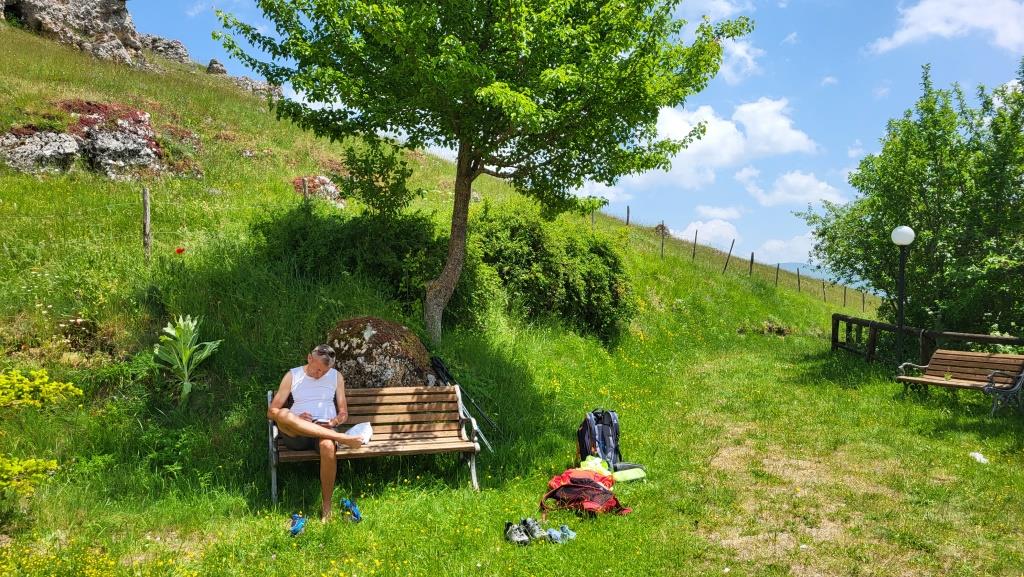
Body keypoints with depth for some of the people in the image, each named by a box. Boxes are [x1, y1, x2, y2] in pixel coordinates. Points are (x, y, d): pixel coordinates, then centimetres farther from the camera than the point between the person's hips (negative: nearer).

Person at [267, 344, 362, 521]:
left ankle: (326, 507, -25)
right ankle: (341, 438, -38)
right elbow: (271, 412, 6)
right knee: (283, 414, -36)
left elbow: (343, 413, 16)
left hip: (325, 429, 0)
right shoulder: (292, 376, 11)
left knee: (328, 446, -39)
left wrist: (333, 422, -8)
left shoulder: (336, 376, 14)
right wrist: (296, 419, -13)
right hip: (296, 435, 0)